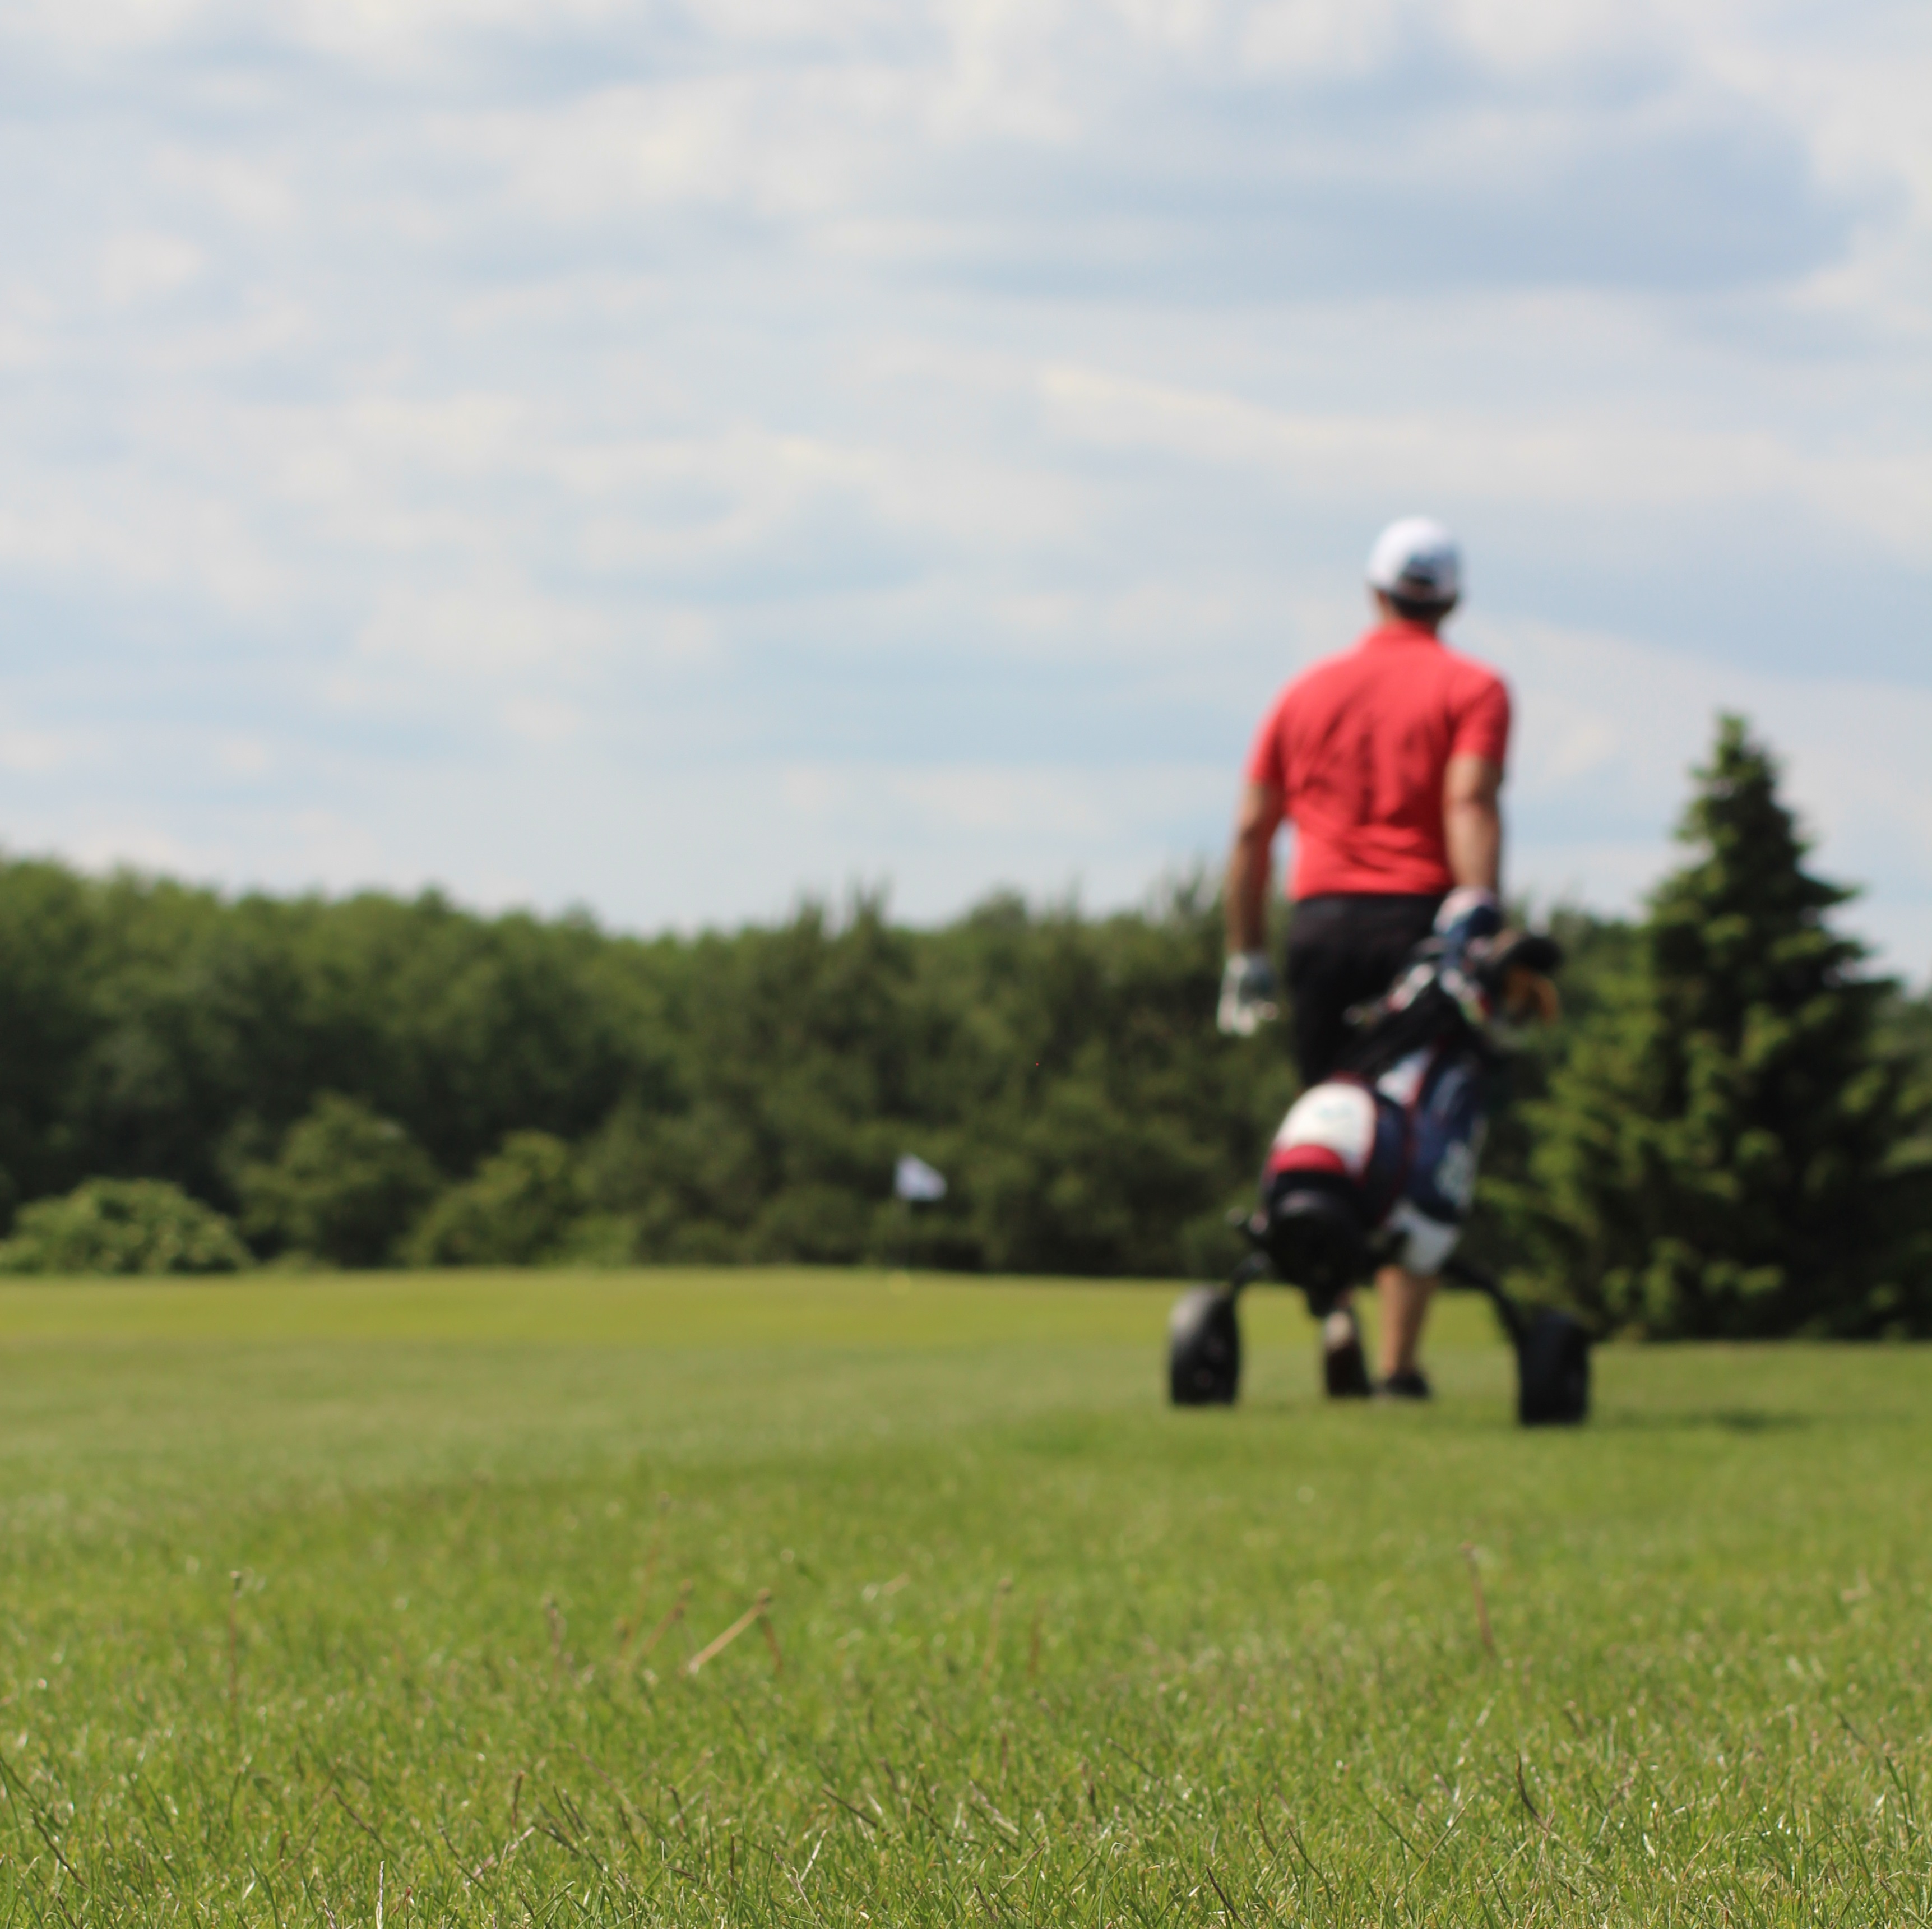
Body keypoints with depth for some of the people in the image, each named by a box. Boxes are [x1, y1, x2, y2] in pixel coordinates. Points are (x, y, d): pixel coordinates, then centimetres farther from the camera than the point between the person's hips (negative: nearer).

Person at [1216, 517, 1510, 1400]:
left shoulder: (1309, 691, 17)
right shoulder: (1471, 688, 4)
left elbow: (1252, 830, 13)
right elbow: (1470, 805, -13)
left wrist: (1245, 957, 16)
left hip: (1321, 919, 3)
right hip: (1420, 917, -3)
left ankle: (1333, 1305, -9)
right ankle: (1399, 1360, -4)